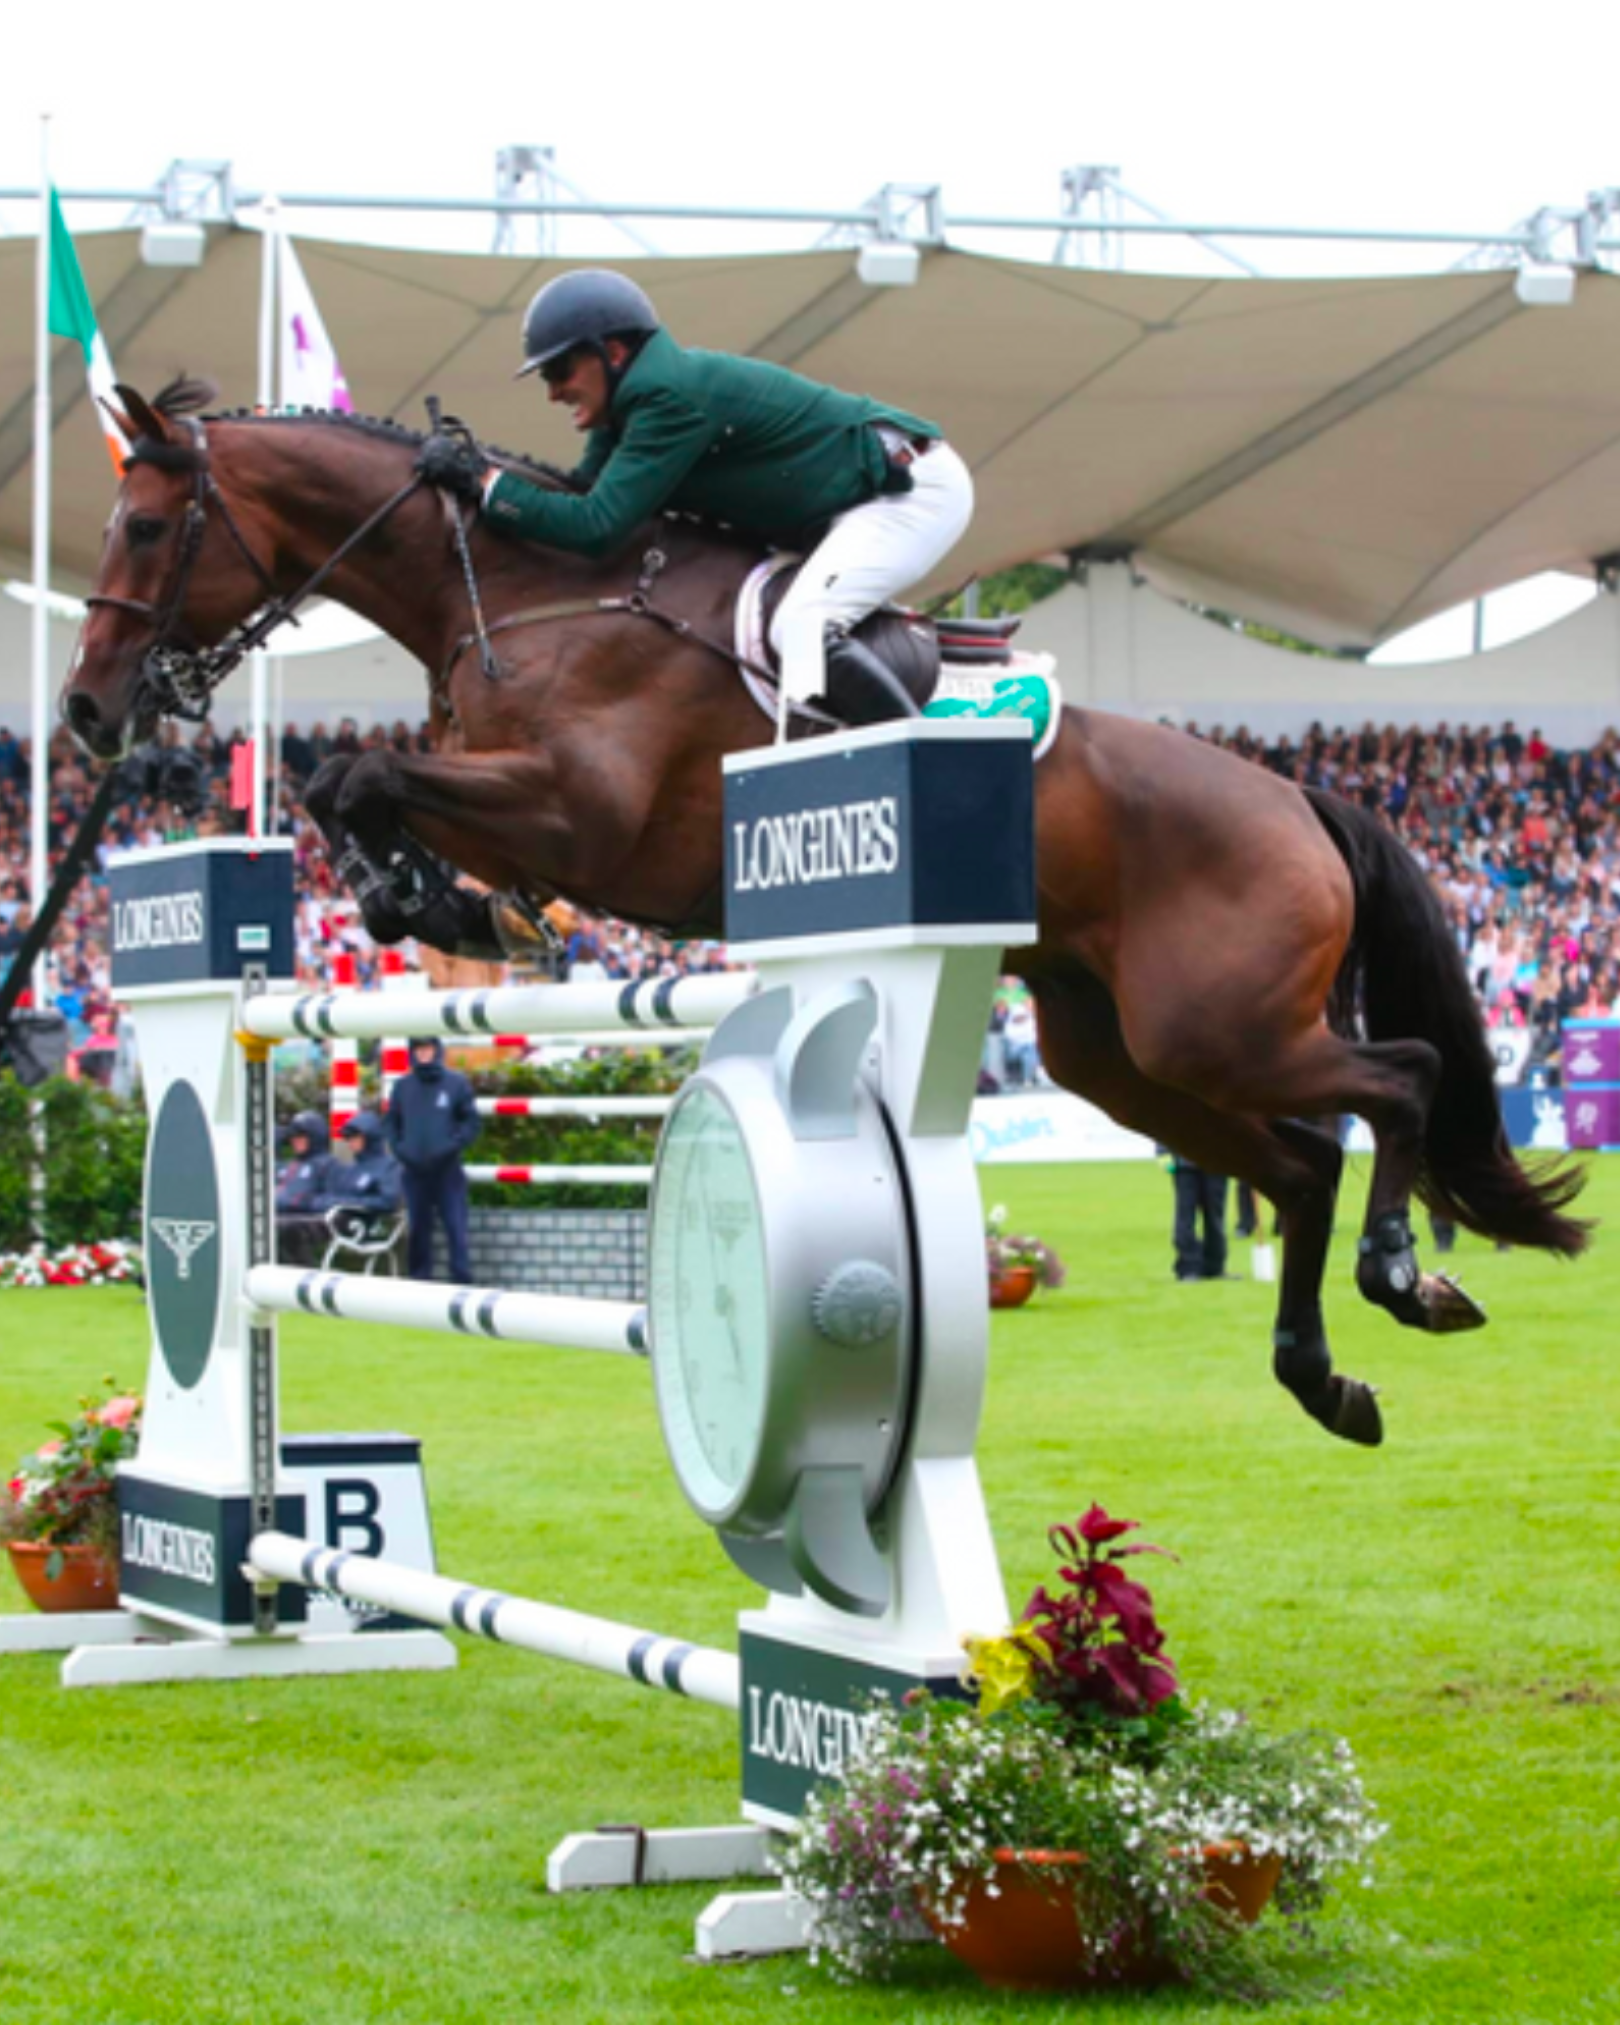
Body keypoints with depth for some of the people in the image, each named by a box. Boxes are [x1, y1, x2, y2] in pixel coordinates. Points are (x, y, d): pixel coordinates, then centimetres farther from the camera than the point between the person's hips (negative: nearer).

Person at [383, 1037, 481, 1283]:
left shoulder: (456, 1083, 0)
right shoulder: (403, 1086, 7)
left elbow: (471, 1122, 0)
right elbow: (390, 1122, 14)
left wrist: (451, 1147, -12)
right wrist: (399, 1148, -3)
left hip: (447, 1170, -2)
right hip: (414, 1172, 2)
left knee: (456, 1229, -8)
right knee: (418, 1230, 7)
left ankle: (462, 1280, -7)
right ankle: (419, 1280, 13)